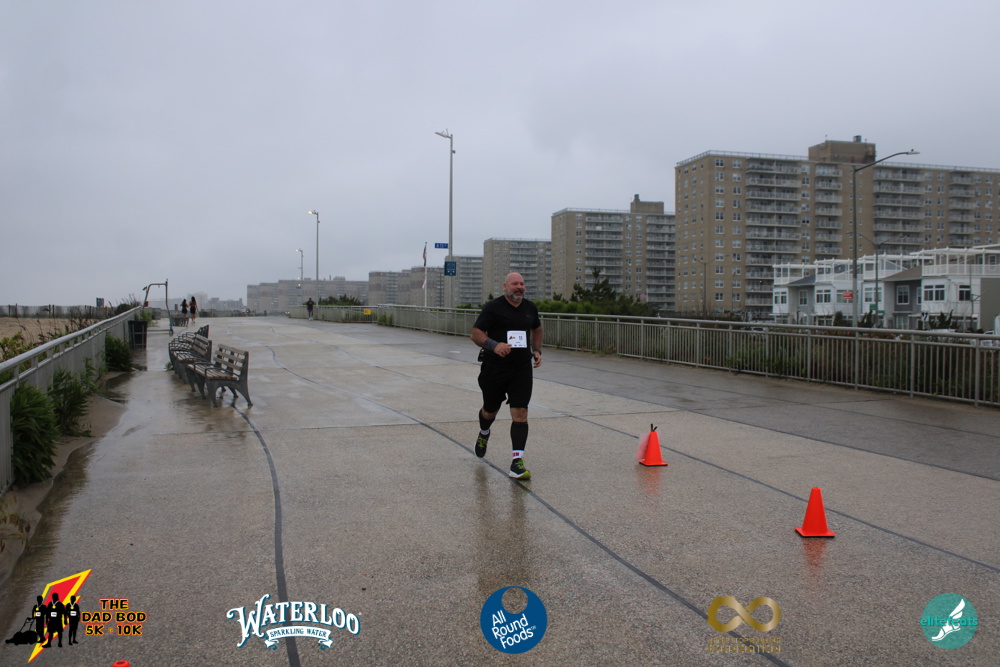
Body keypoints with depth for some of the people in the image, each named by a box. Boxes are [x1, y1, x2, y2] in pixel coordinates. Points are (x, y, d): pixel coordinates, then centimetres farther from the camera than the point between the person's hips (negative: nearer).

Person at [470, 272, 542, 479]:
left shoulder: (530, 307, 8)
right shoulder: (493, 308, -8)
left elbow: (536, 329, 27)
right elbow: (476, 334, -12)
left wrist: (537, 350, 13)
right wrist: (494, 345, -29)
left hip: (522, 369, 3)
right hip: (494, 369, -2)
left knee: (520, 414, -8)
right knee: (490, 411, 15)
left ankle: (517, 463, -8)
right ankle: (483, 434, 51)